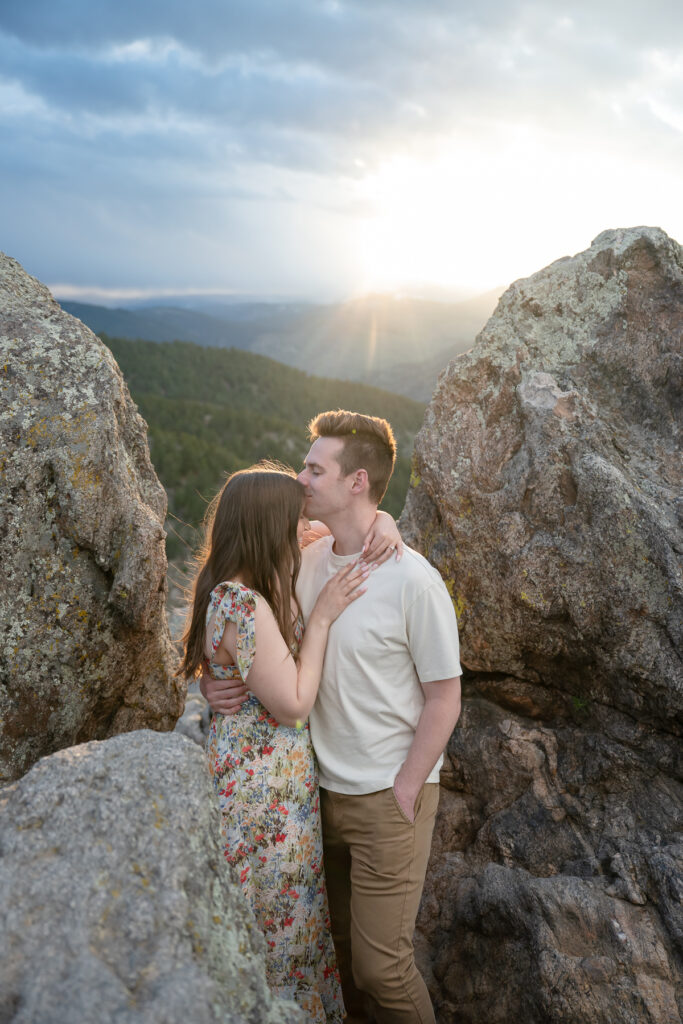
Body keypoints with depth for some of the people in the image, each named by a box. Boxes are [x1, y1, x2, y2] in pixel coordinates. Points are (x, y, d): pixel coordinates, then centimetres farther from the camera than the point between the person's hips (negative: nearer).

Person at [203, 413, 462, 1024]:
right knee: (338, 944, 20)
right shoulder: (307, 562, 0)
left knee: (381, 964, 3)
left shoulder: (413, 581, -18)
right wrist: (222, 682, -8)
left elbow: (444, 699, -12)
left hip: (389, 795, -6)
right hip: (324, 787, 6)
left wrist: (400, 794, -12)